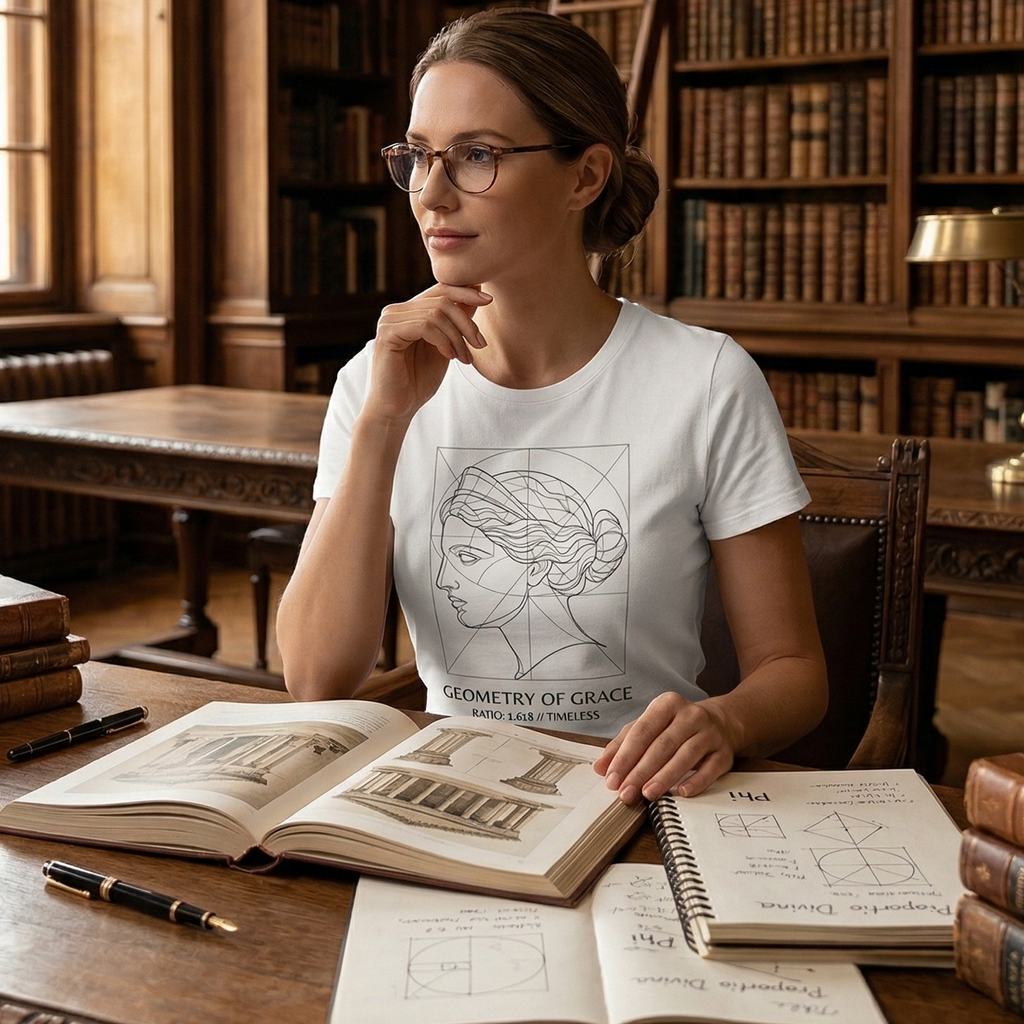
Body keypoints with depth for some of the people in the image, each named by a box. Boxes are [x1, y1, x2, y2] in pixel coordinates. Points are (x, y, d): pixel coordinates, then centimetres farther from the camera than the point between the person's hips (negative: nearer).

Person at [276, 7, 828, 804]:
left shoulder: (706, 384, -6)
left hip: (633, 795, -2)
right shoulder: (378, 381, 1)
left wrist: (723, 720, -24)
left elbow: (793, 671, -1)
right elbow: (317, 677, -8)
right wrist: (383, 422, -15)